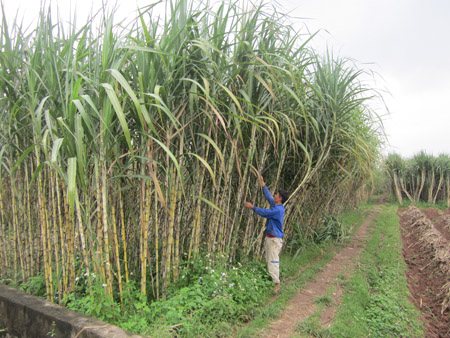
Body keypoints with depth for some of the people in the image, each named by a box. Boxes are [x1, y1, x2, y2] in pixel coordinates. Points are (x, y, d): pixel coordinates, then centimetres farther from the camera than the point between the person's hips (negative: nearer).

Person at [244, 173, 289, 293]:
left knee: (273, 260, -8)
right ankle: (271, 279, 27)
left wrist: (252, 207, -7)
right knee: (268, 260, 17)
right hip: (269, 237, 10)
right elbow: (268, 195, 18)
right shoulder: (275, 204, 8)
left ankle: (276, 283, -2)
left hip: (275, 239, -10)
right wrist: (262, 182, 20)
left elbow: (264, 213, -18)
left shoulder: (278, 209, -21)